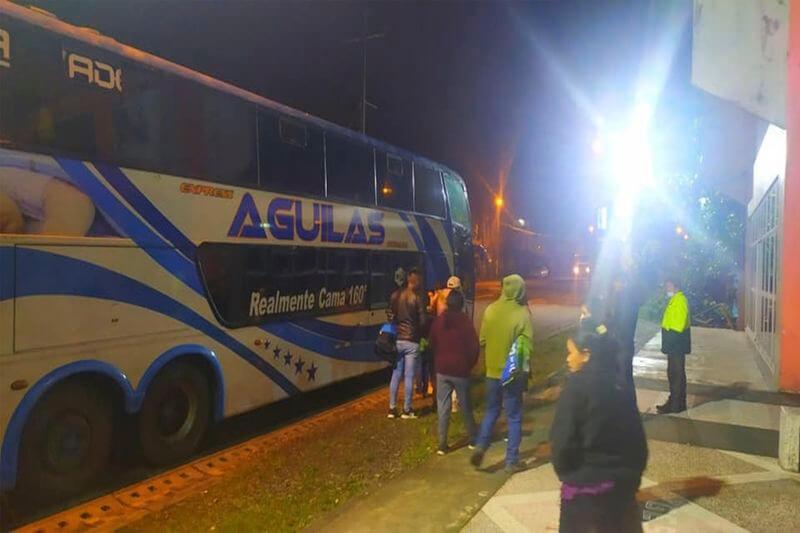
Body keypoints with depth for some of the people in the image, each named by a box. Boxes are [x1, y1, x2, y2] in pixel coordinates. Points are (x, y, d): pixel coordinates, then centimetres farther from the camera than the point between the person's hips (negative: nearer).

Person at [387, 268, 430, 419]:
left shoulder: (395, 296, 4)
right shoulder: (418, 297, -11)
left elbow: (390, 316, 10)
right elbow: (423, 320, -10)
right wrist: (421, 334, 8)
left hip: (397, 340, 5)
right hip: (412, 341, -5)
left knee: (396, 375, 11)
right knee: (409, 376, 3)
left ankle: (392, 408, 15)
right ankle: (406, 410, 9)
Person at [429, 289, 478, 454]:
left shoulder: (438, 321, -1)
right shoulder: (466, 321, -11)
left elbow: (432, 344, 7)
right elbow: (474, 347, -9)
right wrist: (470, 364, 6)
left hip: (442, 370, 2)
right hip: (461, 370, -2)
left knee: (443, 407, 6)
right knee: (465, 406, 13)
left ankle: (442, 444, 6)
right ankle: (472, 439, 26)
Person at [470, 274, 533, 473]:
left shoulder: (491, 309, -3)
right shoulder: (522, 313, -14)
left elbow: (482, 340, 4)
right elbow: (527, 346, -13)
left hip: (492, 371, 3)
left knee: (491, 411, 21)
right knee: (514, 417, 9)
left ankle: (480, 446, 6)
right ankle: (511, 461, 14)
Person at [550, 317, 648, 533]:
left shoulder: (577, 386, -17)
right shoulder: (618, 385, 2)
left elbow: (562, 441, -18)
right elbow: (637, 438, 6)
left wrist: (565, 472, 0)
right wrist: (632, 474, 17)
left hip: (584, 484, -6)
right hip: (621, 481, 6)